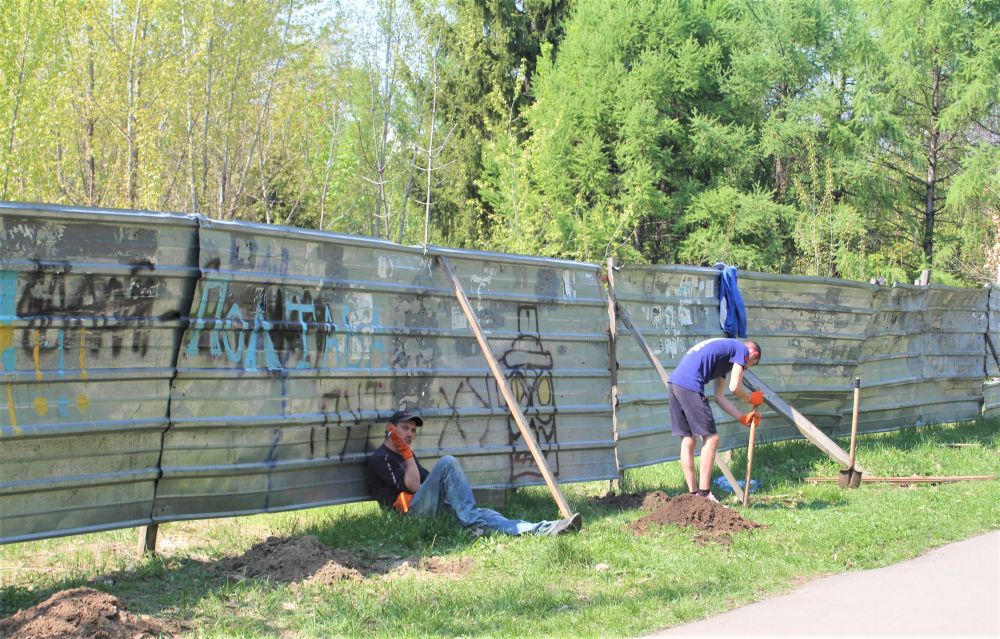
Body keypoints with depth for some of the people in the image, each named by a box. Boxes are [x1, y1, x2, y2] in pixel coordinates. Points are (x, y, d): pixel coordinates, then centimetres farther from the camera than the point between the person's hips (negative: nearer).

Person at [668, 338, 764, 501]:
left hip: (675, 382, 9)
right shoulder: (742, 349, 7)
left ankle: (693, 493, 17)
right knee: (711, 438, -2)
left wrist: (743, 418, 27)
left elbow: (719, 397, 28)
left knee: (688, 440, 13)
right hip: (690, 385, -9)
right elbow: (734, 387, -3)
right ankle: (703, 493, -4)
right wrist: (751, 399, 16)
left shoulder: (724, 351, 32)